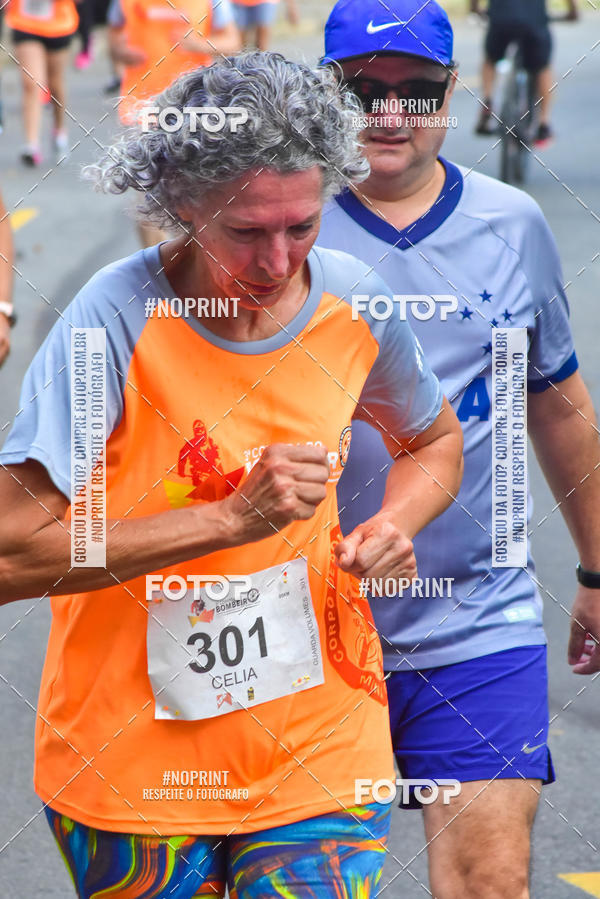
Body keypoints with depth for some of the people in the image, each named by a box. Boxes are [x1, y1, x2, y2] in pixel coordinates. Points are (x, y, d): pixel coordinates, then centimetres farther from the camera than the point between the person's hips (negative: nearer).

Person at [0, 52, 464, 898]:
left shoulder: (353, 302, -3)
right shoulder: (117, 319, -18)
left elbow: (436, 441, 18)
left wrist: (394, 526, -4)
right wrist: (234, 517, -26)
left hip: (322, 758, 3)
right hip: (133, 771, -3)